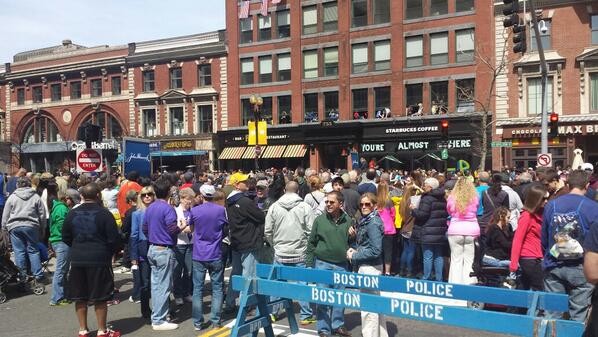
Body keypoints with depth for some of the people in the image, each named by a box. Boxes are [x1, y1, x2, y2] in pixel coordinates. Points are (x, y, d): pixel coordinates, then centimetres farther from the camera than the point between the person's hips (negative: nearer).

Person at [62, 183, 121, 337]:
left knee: (80, 297, 12)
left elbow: (66, 237, 8)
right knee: (100, 297, 5)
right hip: (99, 260, -4)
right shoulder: (104, 213, -11)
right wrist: (108, 252, 9)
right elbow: (114, 238, -10)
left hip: (77, 259, 4)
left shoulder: (72, 214, 2)